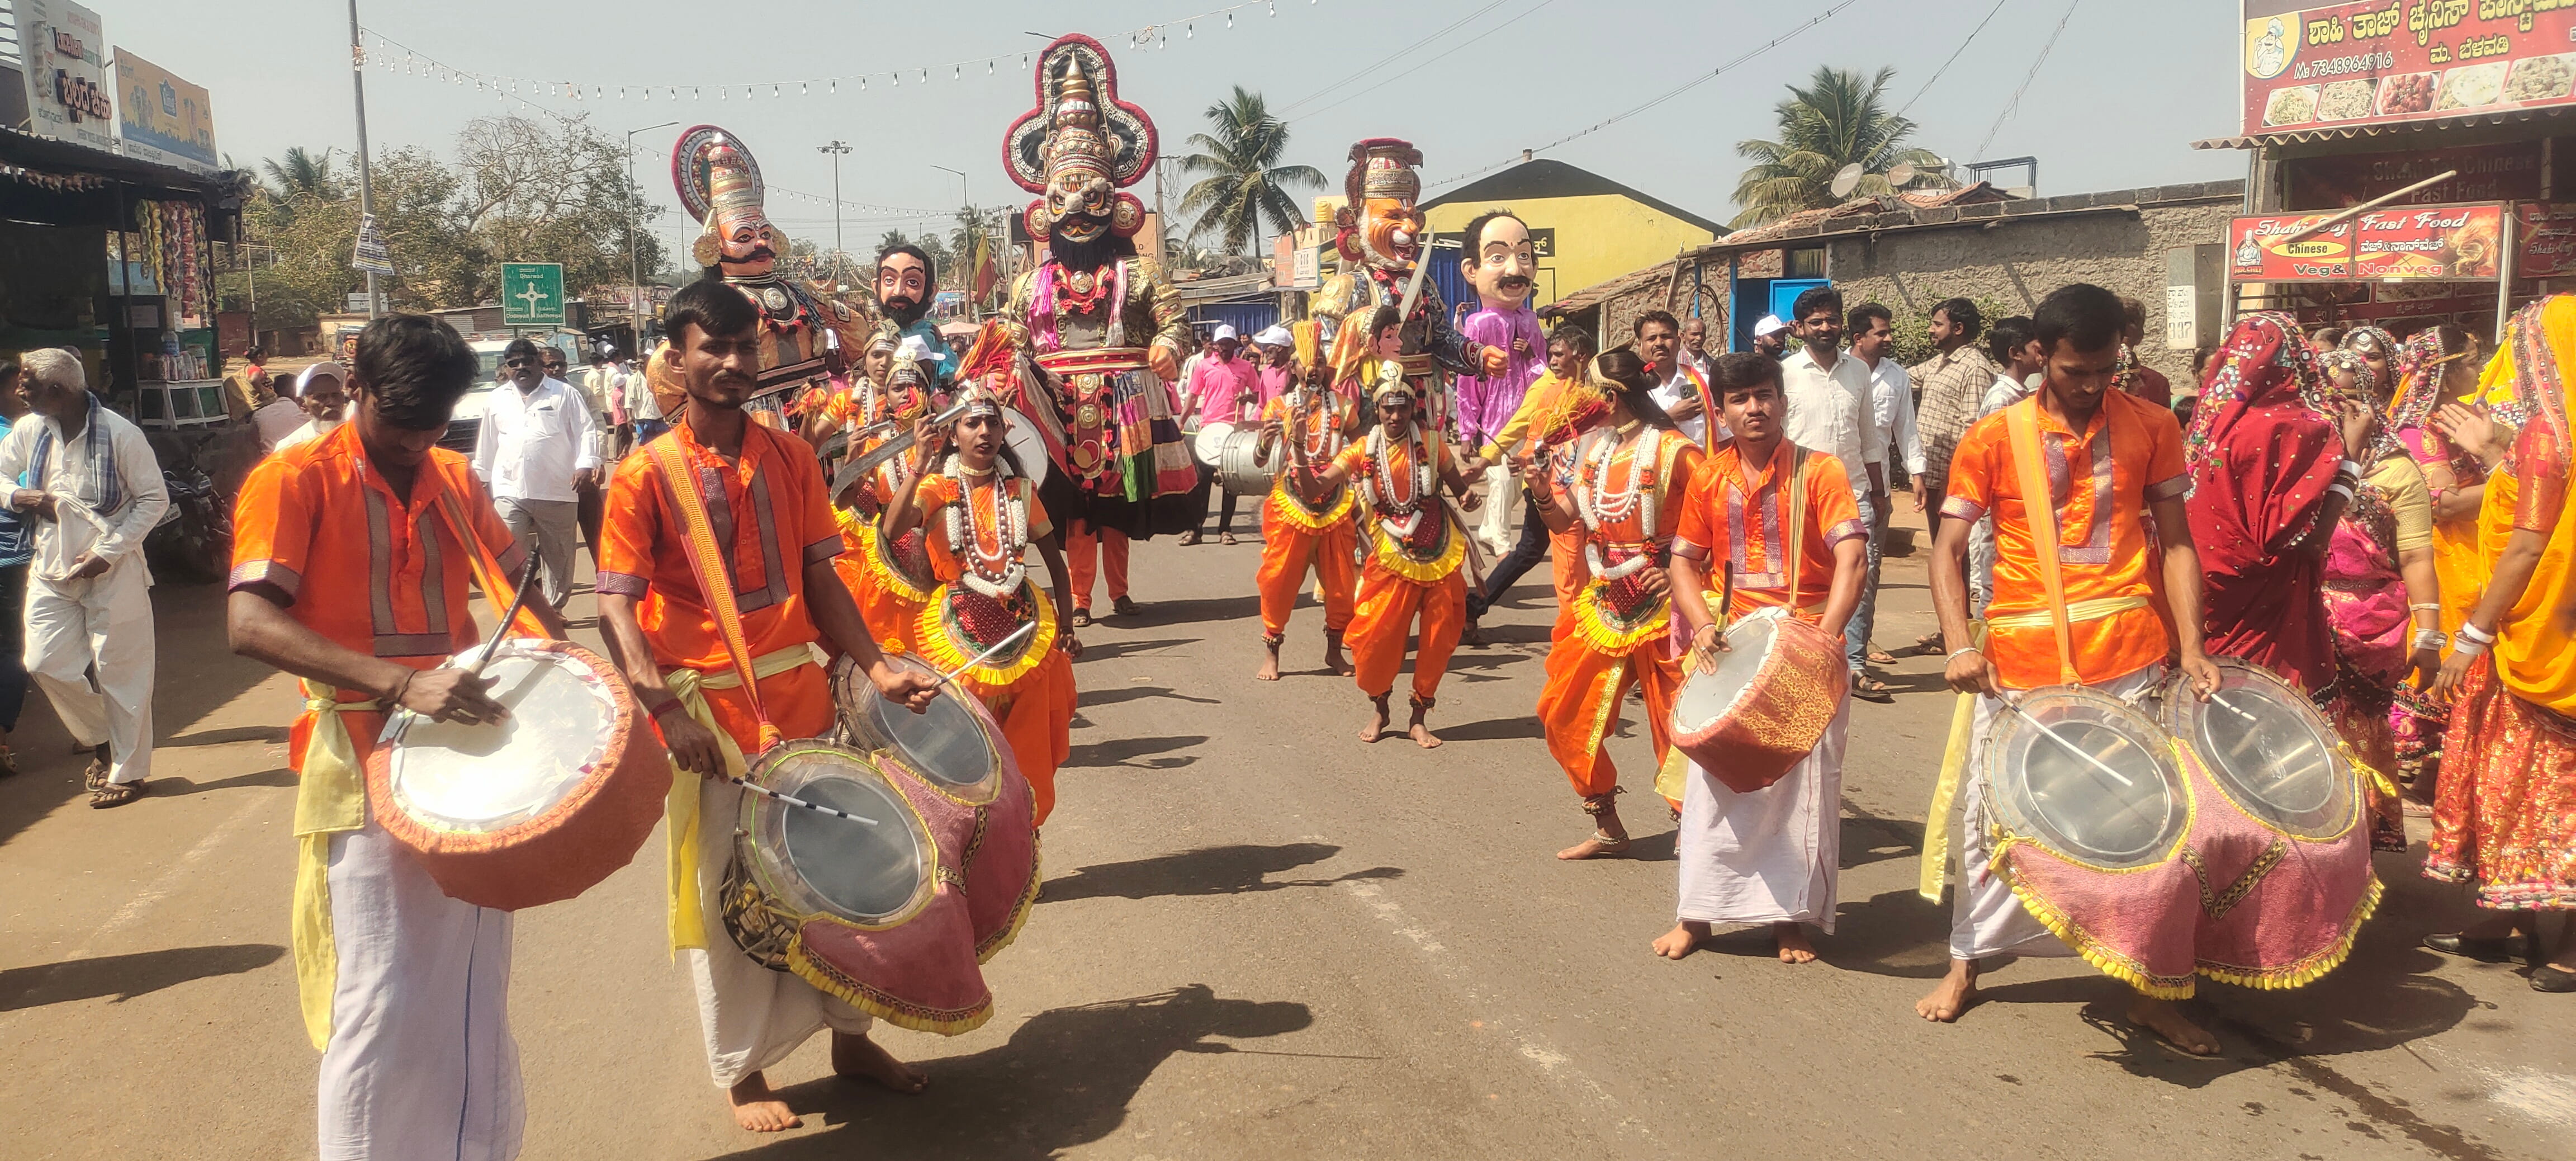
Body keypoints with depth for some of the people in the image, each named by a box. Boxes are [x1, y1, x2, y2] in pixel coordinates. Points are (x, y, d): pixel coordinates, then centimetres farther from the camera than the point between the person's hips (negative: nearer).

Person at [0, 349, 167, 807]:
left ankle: (128, 771, 15)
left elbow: (154, 500, -10)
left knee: (119, 672, 2)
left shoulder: (120, 434, -14)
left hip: (112, 571, -5)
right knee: (46, 663, 1)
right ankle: (100, 738, 26)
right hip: (52, 569, 5)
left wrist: (107, 552, -16)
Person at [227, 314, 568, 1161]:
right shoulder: (295, 481, -7)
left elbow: (512, 586, 20)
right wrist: (398, 681, -30)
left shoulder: (456, 481, 9)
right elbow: (250, 624, -19)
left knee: (475, 994, 13)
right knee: (385, 1004, -4)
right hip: (366, 764, -5)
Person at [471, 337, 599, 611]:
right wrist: (480, 474, 27)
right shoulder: (496, 399, 16)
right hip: (510, 491, 2)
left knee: (558, 556, 7)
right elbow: (487, 441, 24)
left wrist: (585, 464, -14)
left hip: (557, 492, -2)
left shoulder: (565, 394, 4)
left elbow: (586, 432, 0)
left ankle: (555, 608, 20)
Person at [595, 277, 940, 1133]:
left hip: (803, 701, 4)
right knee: (727, 894, 6)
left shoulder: (791, 458, 5)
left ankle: (849, 1034, 34)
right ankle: (740, 1072, 24)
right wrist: (662, 707, -24)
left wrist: (876, 669, -2)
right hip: (712, 717, -4)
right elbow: (617, 606, -11)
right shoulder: (644, 476, -7)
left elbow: (820, 578, 8)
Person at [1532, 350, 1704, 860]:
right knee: (1565, 717, 8)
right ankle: (1608, 830, 22)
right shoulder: (1591, 446, 8)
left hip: (1660, 610, -7)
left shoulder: (1672, 449, -11)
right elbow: (1565, 521, 12)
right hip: (1602, 607, 7)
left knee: (1674, 725, 0)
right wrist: (1543, 492, -7)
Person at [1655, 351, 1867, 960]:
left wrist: (1824, 637, -26)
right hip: (1731, 648, 2)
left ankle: (1791, 916, 15)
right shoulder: (1711, 477, 6)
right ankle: (1695, 913, 12)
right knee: (1713, 778, 2)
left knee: (1804, 783, 2)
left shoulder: (1819, 471, -5)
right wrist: (1703, 624, -8)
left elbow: (1851, 560, -13)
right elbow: (1685, 560, 11)